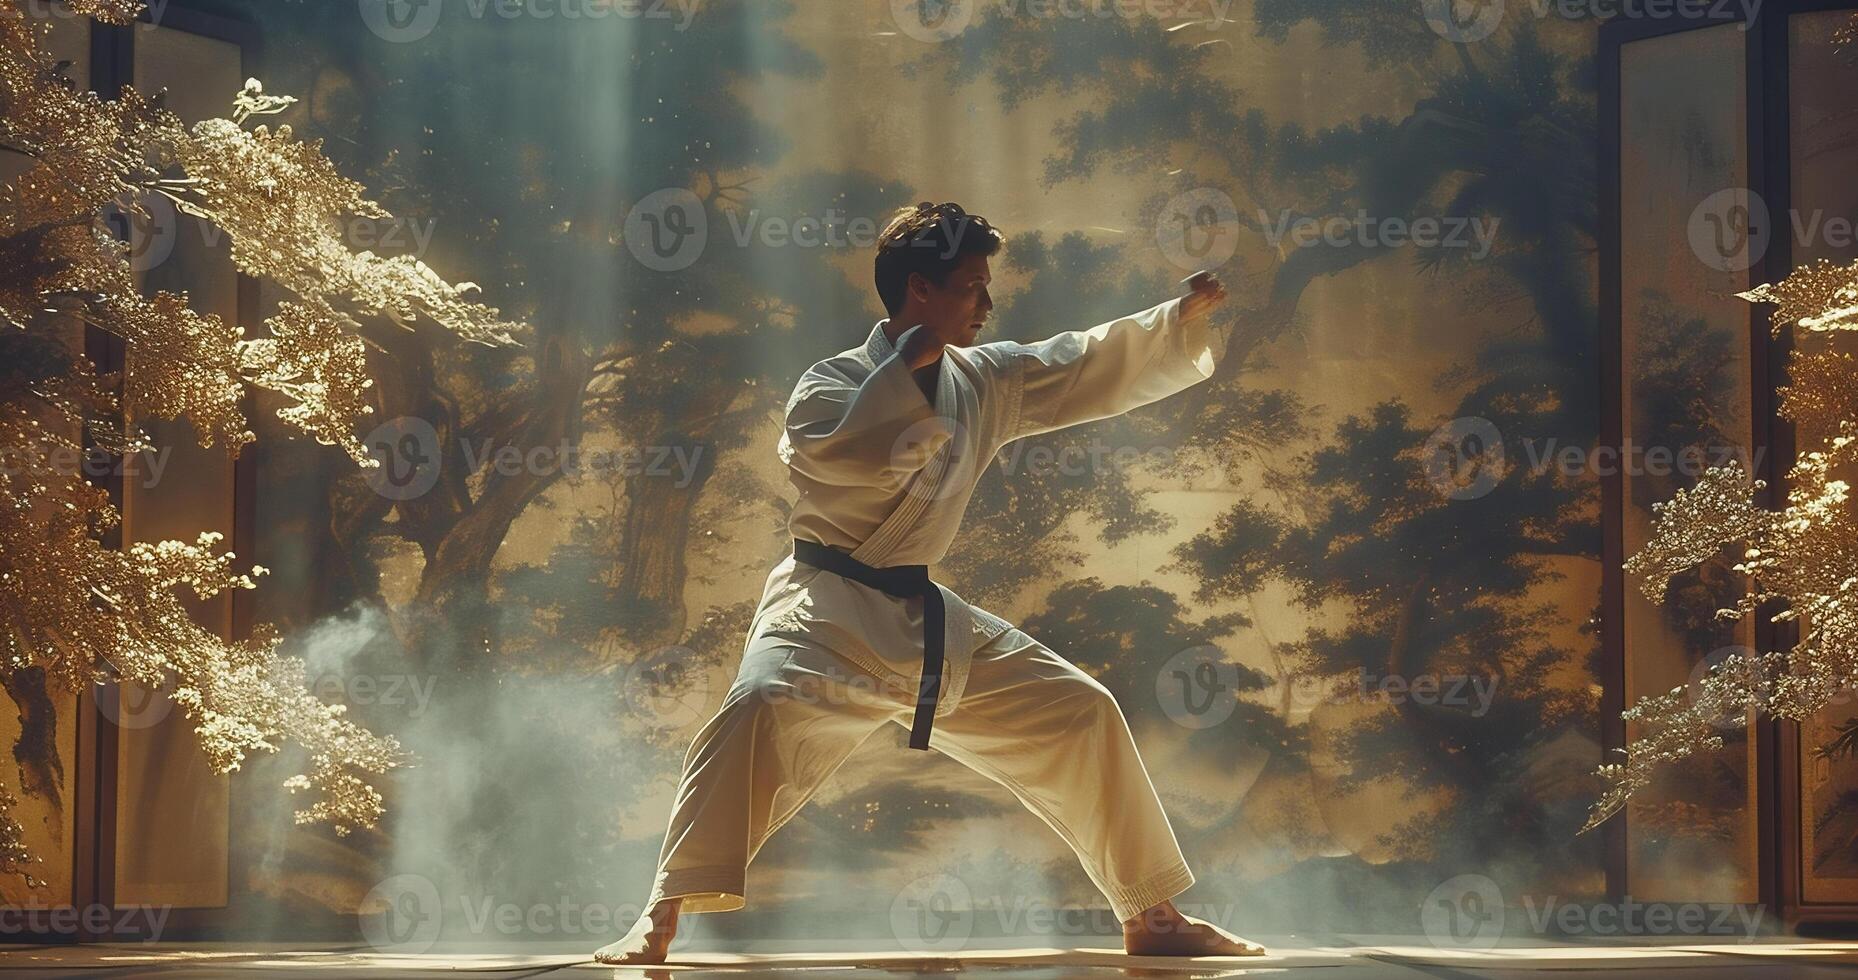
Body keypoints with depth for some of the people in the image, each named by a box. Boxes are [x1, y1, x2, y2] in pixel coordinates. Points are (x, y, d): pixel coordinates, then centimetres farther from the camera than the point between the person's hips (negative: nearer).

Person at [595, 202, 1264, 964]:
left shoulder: (985, 380, 7)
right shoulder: (837, 382, -11)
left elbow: (1095, 367, 14)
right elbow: (836, 452, -32)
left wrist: (1184, 317, 6)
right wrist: (909, 364, -26)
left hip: (927, 621, 7)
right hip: (829, 613, -7)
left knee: (1080, 715, 5)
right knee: (763, 710, -36)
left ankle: (1151, 916, 17)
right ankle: (661, 918, -31)